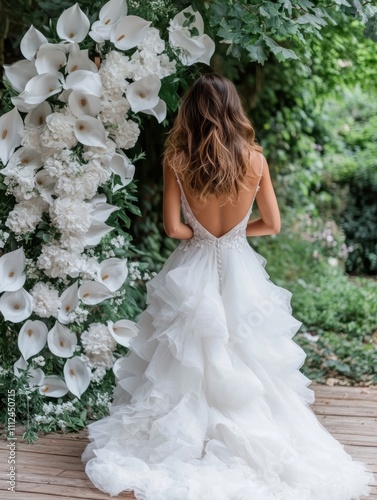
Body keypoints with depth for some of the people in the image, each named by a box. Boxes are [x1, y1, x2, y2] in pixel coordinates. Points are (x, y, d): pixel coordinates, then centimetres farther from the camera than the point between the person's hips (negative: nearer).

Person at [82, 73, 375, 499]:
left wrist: (199, 234, 7)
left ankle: (184, 443, 21)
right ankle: (248, 434, 21)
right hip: (239, 271, 0)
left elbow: (173, 227, -13)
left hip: (191, 271, 0)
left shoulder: (176, 161, -12)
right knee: (245, 361, 13)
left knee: (185, 360, 13)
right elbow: (272, 224, -3)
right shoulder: (255, 160, -10)